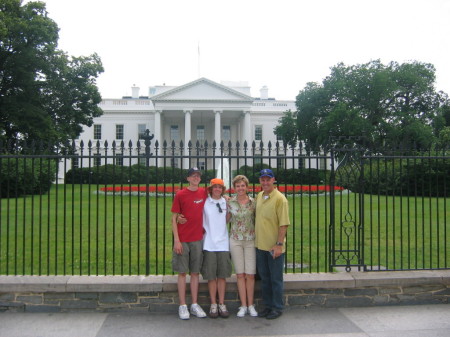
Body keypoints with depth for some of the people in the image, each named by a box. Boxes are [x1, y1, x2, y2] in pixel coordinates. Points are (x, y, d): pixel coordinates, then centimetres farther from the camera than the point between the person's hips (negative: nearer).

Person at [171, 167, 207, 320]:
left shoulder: (204, 193, 5)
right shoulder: (180, 195, -4)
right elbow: (174, 218, -4)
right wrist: (176, 240, -10)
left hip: (198, 239, 3)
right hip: (182, 239, -3)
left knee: (195, 272, 9)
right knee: (182, 272, 3)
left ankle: (195, 305, 19)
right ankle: (182, 306, 12)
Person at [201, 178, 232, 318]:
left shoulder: (226, 202, 7)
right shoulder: (205, 202, -1)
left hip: (223, 242, 2)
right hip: (209, 243, -2)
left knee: (222, 275, 6)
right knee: (211, 276, 2)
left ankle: (222, 304, 15)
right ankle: (213, 304, 13)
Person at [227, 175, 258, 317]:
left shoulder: (253, 202, 0)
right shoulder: (230, 202, 1)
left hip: (251, 241, 0)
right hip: (235, 240, 1)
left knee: (250, 274, 0)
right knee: (240, 274, 5)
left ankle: (250, 305, 14)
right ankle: (243, 306, 15)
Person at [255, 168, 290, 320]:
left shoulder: (280, 198, -13)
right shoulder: (259, 196, 9)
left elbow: (284, 224, -16)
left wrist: (279, 244, -20)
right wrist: (256, 238, 14)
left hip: (274, 247, -7)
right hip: (260, 245, 7)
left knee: (276, 279, 5)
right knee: (264, 278, 16)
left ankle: (277, 308, 19)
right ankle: (268, 306, 29)